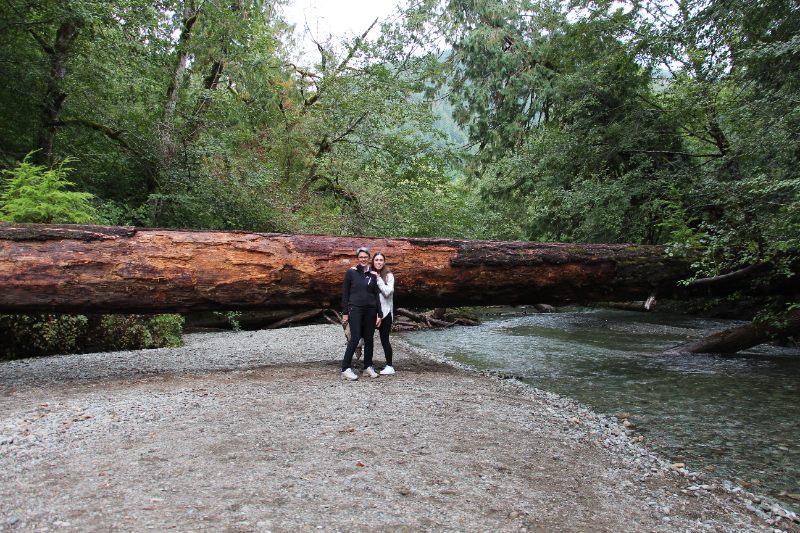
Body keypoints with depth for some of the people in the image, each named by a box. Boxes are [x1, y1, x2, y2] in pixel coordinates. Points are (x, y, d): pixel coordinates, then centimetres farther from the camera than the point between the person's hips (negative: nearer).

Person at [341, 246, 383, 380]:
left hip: (370, 310, 4)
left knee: (369, 339, 6)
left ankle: (368, 367, 18)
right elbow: (345, 293, 3)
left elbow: (376, 295, 12)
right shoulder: (351, 272, 3)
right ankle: (346, 369, -5)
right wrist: (345, 312, -2)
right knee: (355, 338, -10)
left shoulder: (372, 275, 10)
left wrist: (379, 314, 6)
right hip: (355, 309, -3)